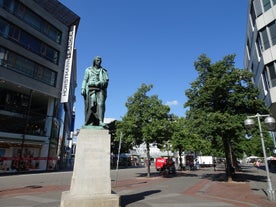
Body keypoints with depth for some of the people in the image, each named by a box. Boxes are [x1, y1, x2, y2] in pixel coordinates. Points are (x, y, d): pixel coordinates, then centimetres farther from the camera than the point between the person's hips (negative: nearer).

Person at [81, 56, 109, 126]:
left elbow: (106, 81, 9)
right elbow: (85, 80, 13)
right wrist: (83, 88, -2)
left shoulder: (103, 71, 22)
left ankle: (100, 121, -25)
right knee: (92, 104, -15)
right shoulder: (88, 70, 21)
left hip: (100, 90, 1)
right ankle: (91, 122, -18)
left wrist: (99, 83, -10)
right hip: (91, 89, 0)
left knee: (100, 104, -17)